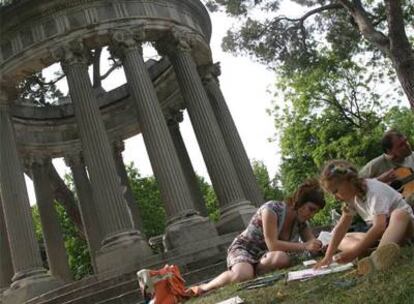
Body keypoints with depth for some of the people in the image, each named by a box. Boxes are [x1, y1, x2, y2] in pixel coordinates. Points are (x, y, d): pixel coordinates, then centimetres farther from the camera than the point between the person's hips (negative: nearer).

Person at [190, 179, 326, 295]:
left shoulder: (301, 221, 0)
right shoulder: (272, 209, -22)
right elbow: (273, 245, -26)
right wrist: (304, 246, -28)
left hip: (265, 256, 5)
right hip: (244, 248, -5)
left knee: (283, 258, -34)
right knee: (242, 275, -40)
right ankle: (203, 288, -15)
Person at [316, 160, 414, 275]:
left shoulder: (374, 189, -24)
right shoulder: (352, 196, 0)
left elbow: (380, 227, -35)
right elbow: (341, 227, -6)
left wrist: (353, 252, -40)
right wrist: (328, 256, -18)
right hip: (381, 235, 7)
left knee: (400, 214, -38)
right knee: (344, 239, -4)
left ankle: (381, 255, -65)